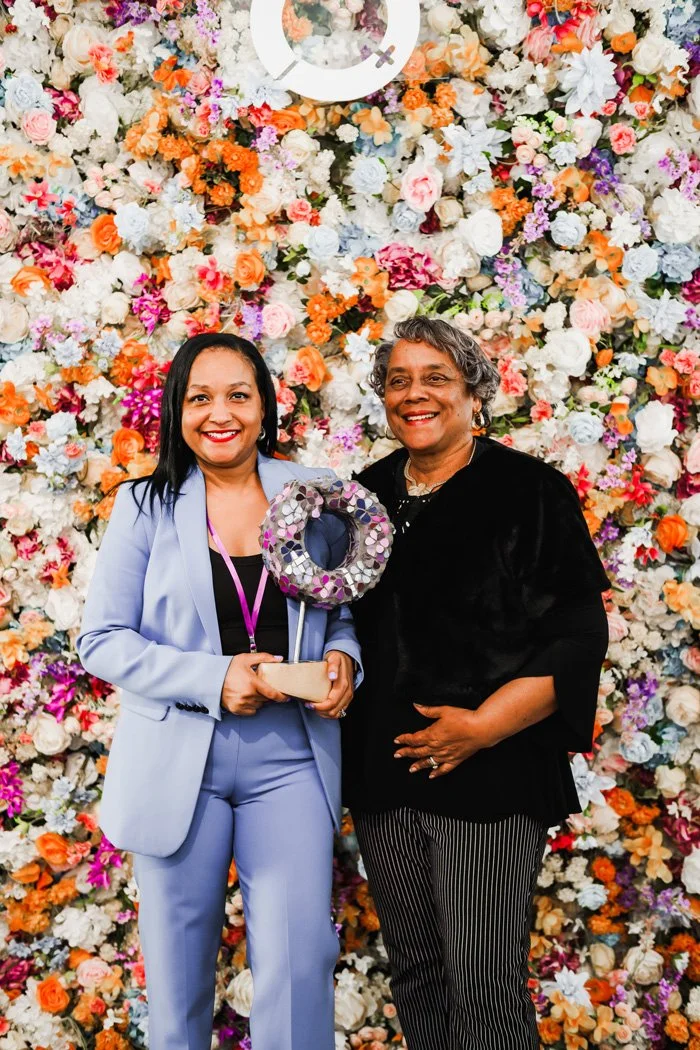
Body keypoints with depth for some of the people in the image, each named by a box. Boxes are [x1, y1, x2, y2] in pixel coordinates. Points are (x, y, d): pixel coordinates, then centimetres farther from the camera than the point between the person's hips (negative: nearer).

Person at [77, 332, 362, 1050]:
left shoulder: (311, 497, 3)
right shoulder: (145, 505, -1)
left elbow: (344, 607, 14)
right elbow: (102, 640, -5)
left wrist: (342, 656, -9)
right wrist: (215, 678, -17)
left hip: (290, 758, 1)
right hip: (177, 765, 0)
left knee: (299, 962, -1)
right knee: (177, 969, 15)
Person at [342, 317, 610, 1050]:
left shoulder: (529, 492, -5)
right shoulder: (366, 494, 10)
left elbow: (576, 634, -10)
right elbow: (340, 617, 20)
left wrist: (482, 727, -17)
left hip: (489, 774, -5)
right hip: (382, 771, 5)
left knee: (484, 988, 0)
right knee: (413, 968, 15)